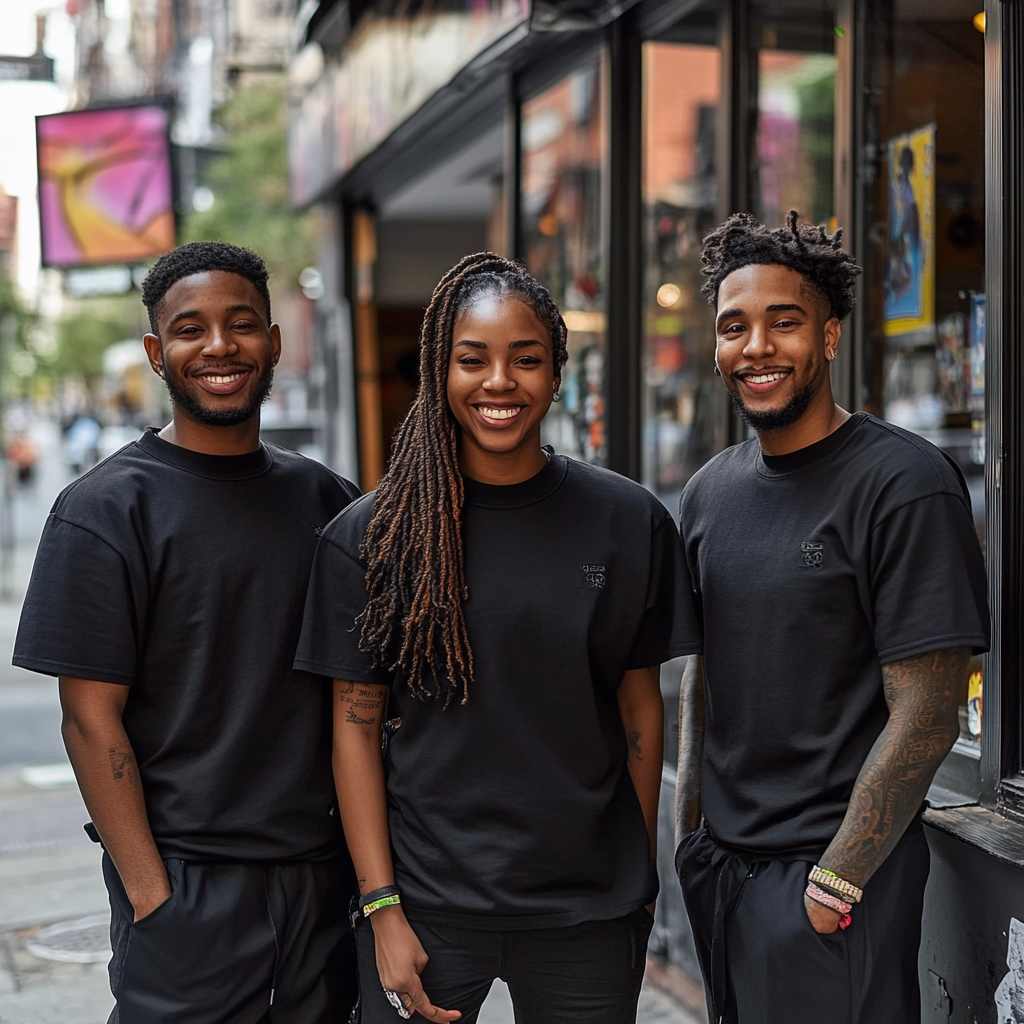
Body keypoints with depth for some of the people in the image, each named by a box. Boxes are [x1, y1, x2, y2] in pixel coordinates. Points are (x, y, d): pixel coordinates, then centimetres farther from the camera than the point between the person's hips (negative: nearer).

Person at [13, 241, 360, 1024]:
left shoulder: (324, 498, 8)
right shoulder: (106, 509, -7)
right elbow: (93, 719, -10)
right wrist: (149, 893, -14)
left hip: (323, 873, 5)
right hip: (188, 886, -4)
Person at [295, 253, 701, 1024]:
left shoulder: (631, 522, -1)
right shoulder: (368, 537, -4)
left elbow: (640, 707, 5)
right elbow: (356, 727, -3)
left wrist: (644, 880, 6)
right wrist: (382, 909, -7)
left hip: (589, 907, 1)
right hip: (427, 900, -1)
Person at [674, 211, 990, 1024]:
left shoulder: (907, 484, -13)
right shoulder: (710, 492, 8)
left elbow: (926, 716, -16)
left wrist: (835, 879, -17)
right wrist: (689, 828, 10)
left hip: (834, 872, -6)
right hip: (721, 865, 6)